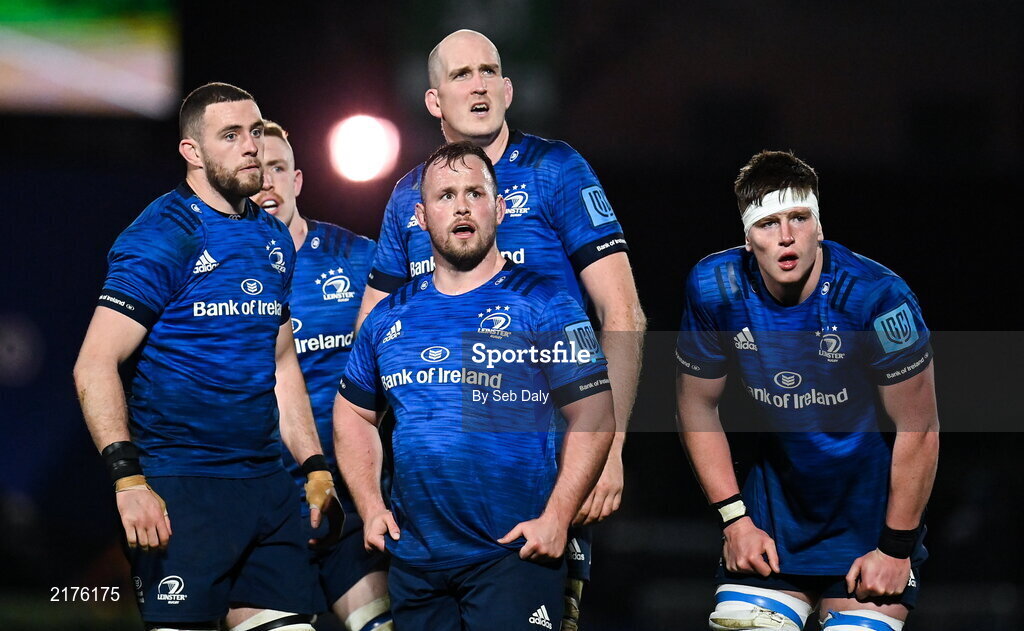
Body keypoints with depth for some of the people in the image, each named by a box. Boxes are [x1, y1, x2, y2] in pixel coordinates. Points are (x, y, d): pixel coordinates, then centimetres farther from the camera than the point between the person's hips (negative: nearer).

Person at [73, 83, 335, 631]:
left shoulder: (274, 239, 15)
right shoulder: (161, 237, -9)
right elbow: (94, 365, -15)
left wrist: (315, 467, 18)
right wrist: (128, 479, -24)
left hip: (267, 484, 7)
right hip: (181, 485, -7)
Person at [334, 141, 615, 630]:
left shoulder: (542, 305, -3)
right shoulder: (390, 317, 12)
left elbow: (593, 415, -7)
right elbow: (353, 414, 22)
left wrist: (556, 519, -15)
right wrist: (370, 507, 9)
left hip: (514, 553, -5)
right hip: (413, 561, 5)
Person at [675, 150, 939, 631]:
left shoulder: (876, 296, -22)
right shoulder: (715, 289, -11)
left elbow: (918, 428, -14)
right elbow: (698, 404, 4)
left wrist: (896, 548, -11)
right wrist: (734, 517, 0)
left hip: (871, 508, -3)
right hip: (778, 498, 3)